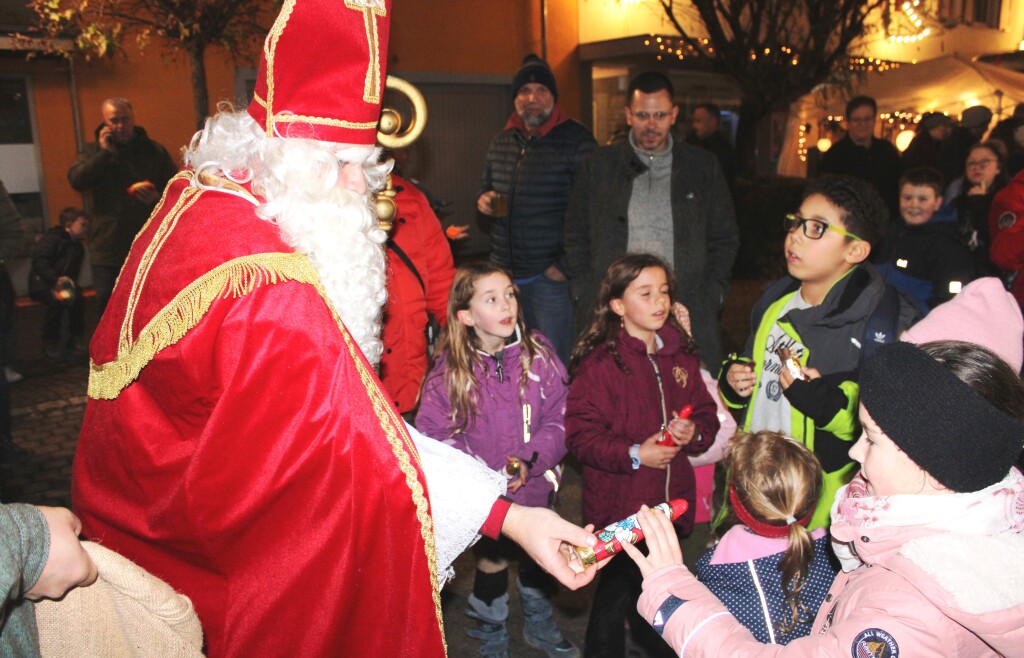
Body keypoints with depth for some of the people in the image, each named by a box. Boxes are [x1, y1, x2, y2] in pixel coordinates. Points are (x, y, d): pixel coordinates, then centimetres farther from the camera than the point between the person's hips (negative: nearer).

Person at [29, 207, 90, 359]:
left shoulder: (78, 247, 11)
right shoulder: (52, 238, -13)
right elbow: (38, 260, -24)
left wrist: (70, 283, -9)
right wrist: (55, 279, -36)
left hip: (63, 282, 7)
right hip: (40, 282, -7)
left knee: (77, 300, -17)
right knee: (57, 301, -30)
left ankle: (76, 338, 2)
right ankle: (50, 342, -15)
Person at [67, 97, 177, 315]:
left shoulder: (154, 150, 7)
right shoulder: (93, 152, 10)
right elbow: (76, 180, -8)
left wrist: (158, 198, -13)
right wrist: (105, 152, -10)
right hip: (107, 246, 1)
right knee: (107, 304, 5)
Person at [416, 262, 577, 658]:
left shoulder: (538, 354, -10)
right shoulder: (448, 373, -15)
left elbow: (560, 418, -10)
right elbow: (433, 436, -14)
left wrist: (529, 459, -24)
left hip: (536, 486, 2)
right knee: (491, 565, 17)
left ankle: (539, 626, 52)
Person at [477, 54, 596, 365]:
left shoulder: (576, 140, -7)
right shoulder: (500, 143, 12)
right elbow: (487, 185, 28)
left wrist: (564, 265, -13)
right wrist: (484, 199, 4)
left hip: (551, 276, -6)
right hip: (505, 273, 6)